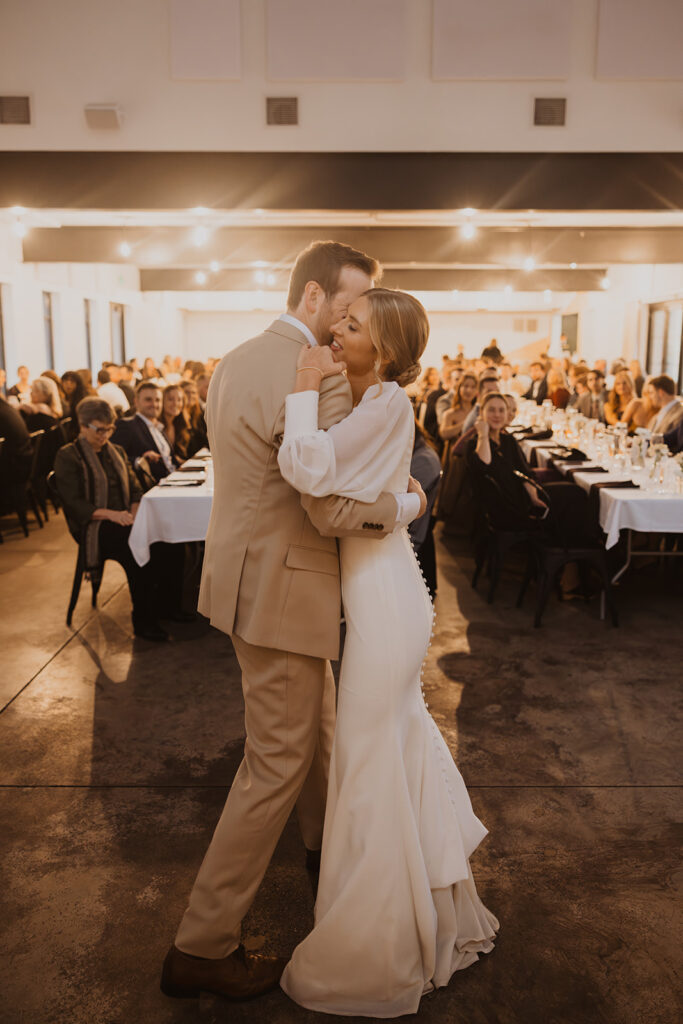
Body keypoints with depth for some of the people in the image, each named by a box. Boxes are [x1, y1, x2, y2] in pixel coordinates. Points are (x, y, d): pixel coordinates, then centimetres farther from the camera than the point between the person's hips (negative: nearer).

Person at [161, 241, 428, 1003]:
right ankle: (202, 947, 15)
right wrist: (405, 503, -7)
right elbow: (334, 511, -25)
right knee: (277, 762, 3)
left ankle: (325, 839, 51)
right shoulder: (319, 380, -22)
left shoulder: (234, 361, 8)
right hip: (281, 591, -10)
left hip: (246, 570, 10)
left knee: (314, 721, 27)